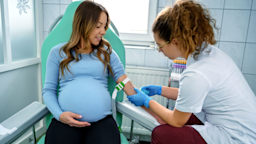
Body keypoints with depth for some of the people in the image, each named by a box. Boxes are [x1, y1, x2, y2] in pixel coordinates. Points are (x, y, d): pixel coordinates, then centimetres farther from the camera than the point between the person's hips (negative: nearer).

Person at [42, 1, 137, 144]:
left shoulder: (106, 52, 13)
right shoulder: (58, 52, 9)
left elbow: (123, 79, 4)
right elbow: (48, 90, 8)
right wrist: (59, 115, -8)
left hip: (102, 120, 1)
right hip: (66, 120, 0)